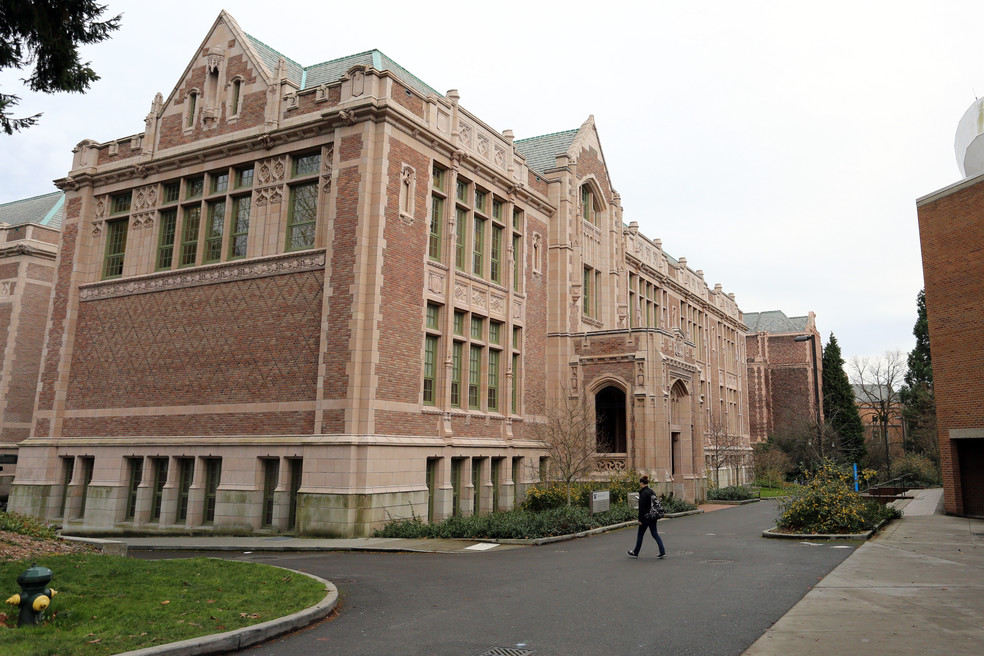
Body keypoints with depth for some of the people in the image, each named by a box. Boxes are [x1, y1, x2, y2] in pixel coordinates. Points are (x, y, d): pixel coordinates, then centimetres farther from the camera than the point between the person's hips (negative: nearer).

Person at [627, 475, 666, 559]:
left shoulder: (643, 493, -18)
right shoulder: (652, 491, 9)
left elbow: (642, 507, -19)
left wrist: (640, 519, -14)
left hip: (646, 517, -8)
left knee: (640, 535, 5)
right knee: (655, 534, 10)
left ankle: (635, 553, 18)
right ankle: (662, 552, 1)